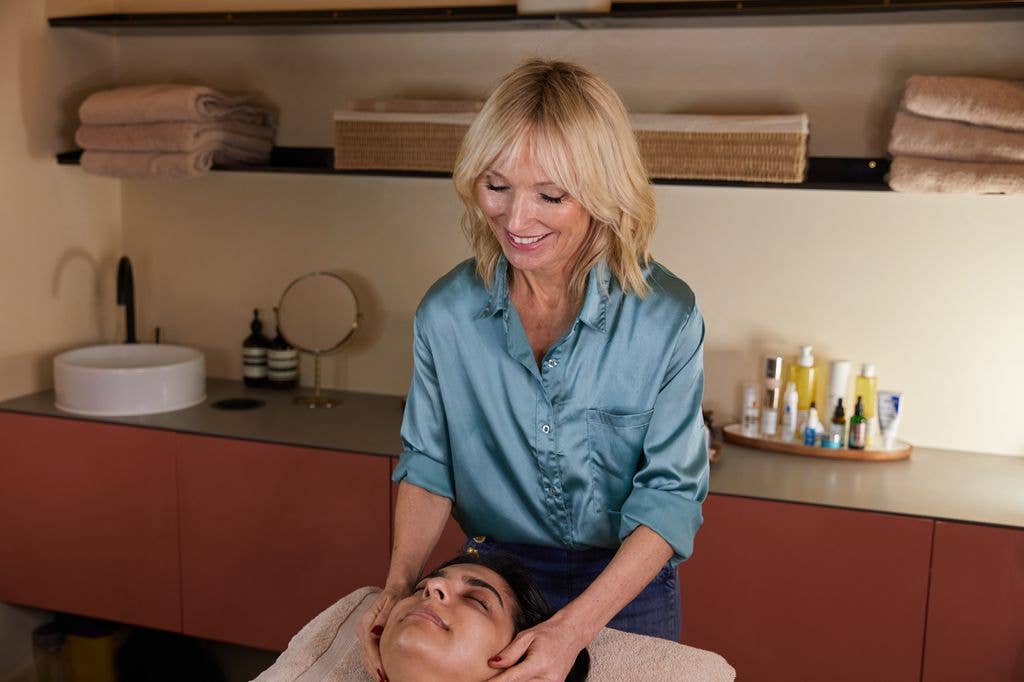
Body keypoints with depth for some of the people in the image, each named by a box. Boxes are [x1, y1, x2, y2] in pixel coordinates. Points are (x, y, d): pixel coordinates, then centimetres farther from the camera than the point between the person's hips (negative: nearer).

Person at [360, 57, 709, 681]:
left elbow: (671, 495, -18)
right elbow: (429, 464, -2)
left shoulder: (667, 318, -20)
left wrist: (574, 627, -27)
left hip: (625, 589, -1)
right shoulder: (446, 313, -12)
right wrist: (400, 584, -16)